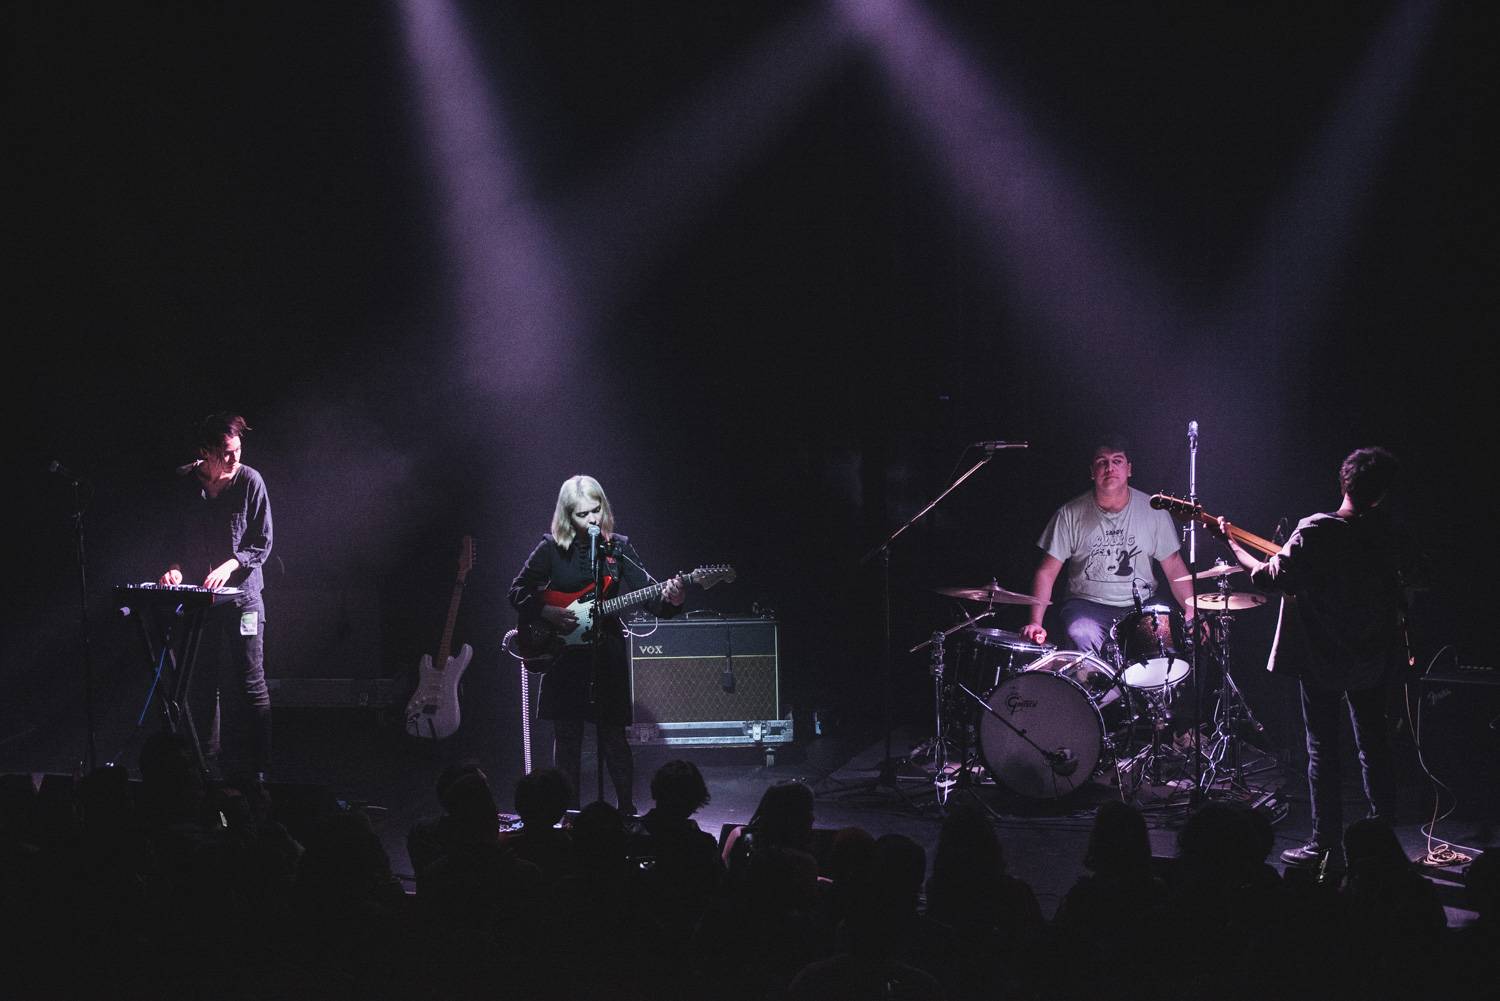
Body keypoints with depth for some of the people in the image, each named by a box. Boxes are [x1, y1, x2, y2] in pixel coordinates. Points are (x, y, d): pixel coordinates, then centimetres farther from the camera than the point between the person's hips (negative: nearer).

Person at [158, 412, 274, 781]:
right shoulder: (184, 483, 2)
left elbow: (262, 544, -4)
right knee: (201, 685, 8)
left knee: (250, 687, -3)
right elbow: (177, 537, 10)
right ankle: (206, 764, 17)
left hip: (242, 596, -3)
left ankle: (257, 770, 2)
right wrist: (176, 567, -8)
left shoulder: (250, 481, -7)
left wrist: (230, 565, -18)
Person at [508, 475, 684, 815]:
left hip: (607, 651, 0)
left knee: (613, 737, 2)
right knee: (567, 739, 3)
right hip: (563, 655, 0)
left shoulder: (618, 548, 3)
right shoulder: (552, 548, -1)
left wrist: (670, 599, -25)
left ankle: (628, 811, 13)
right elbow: (518, 592, 3)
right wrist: (548, 613, -13)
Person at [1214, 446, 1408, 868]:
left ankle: (1325, 844, 5)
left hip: (1324, 659, -4)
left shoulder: (1315, 532, -19)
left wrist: (1230, 541, -5)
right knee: (1374, 746, 15)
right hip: (1373, 658, 4)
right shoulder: (1385, 535, -4)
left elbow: (1270, 577, -16)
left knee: (1322, 749, 3)